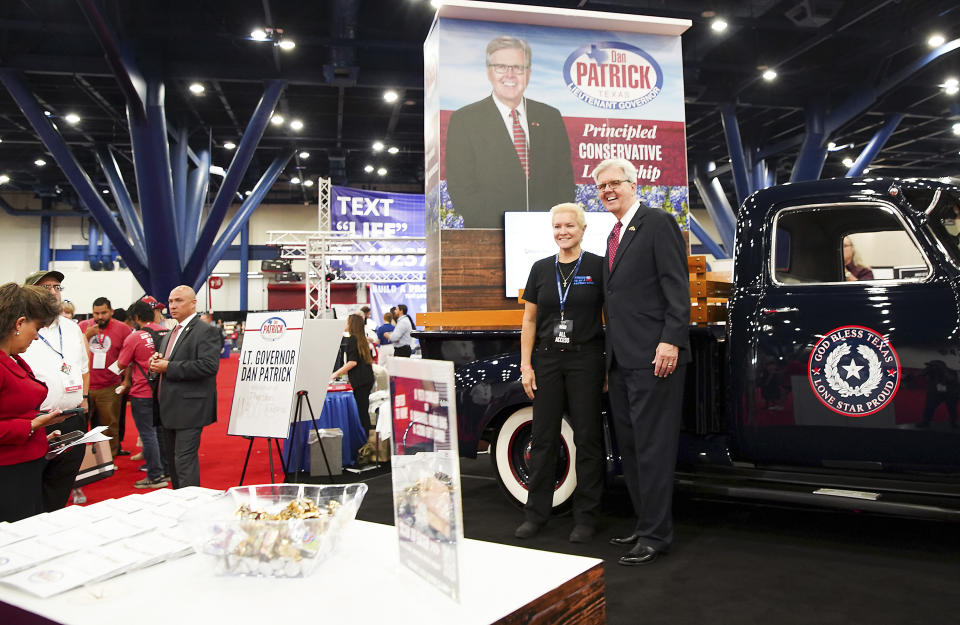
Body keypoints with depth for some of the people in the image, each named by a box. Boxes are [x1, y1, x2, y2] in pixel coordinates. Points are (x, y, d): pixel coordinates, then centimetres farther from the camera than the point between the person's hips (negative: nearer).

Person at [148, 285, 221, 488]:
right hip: (168, 410, 9)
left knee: (185, 461, -9)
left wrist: (168, 367, -20)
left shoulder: (206, 331, -11)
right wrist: (157, 362, 4)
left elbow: (209, 365, -23)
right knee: (172, 461, 16)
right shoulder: (170, 334, 19)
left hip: (189, 410, -9)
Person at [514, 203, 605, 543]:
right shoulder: (541, 269, 8)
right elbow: (529, 320, 9)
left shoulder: (598, 266, -1)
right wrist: (526, 365, 3)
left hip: (585, 359, -3)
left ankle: (586, 517, 15)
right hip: (547, 359, 3)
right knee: (543, 438, 7)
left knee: (587, 438, 3)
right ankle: (536, 514, 19)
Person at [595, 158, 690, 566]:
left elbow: (677, 287, -12)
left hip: (653, 357, -9)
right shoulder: (615, 236, 21)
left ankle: (656, 535, 6)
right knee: (629, 445, 13)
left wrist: (671, 341, -21)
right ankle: (645, 524, 25)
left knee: (652, 445, -4)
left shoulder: (658, 223, -4)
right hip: (622, 359, 9)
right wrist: (611, 357, 17)